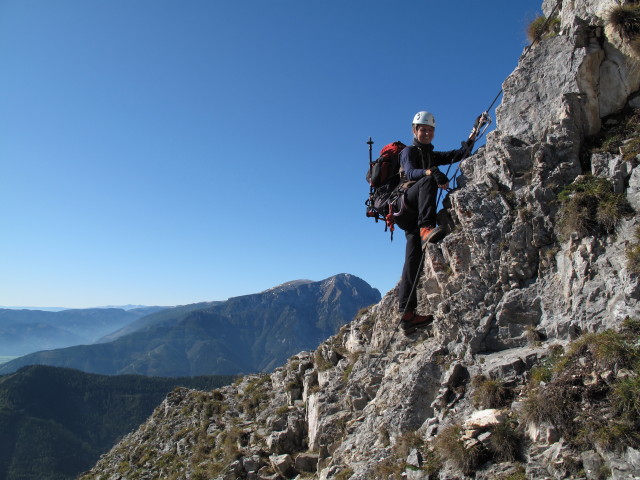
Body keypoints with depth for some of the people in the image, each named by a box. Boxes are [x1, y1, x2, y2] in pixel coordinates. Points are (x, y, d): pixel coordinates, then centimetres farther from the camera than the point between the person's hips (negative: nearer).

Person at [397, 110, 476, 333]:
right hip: (406, 201, -6)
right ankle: (426, 228, -50)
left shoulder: (432, 155, 30)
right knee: (428, 180, -31)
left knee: (414, 256, -5)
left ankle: (407, 313, -10)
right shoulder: (409, 151, 8)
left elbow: (457, 155, 13)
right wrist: (431, 172, -34)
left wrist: (471, 140, -5)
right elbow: (410, 172, -15)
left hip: (416, 211, 6)